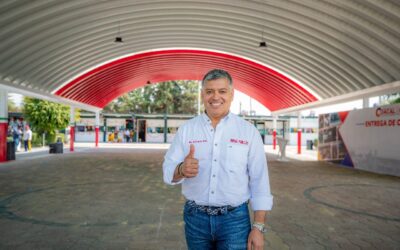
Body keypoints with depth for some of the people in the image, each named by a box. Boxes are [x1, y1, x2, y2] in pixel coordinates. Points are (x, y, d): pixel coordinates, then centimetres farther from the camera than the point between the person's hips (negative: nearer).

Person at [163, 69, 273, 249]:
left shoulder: (249, 132, -3)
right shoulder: (186, 129, 1)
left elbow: (259, 183, -3)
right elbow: (168, 171, -2)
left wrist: (258, 227, -6)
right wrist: (181, 169, -24)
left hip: (234, 219, -2)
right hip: (195, 218, 2)